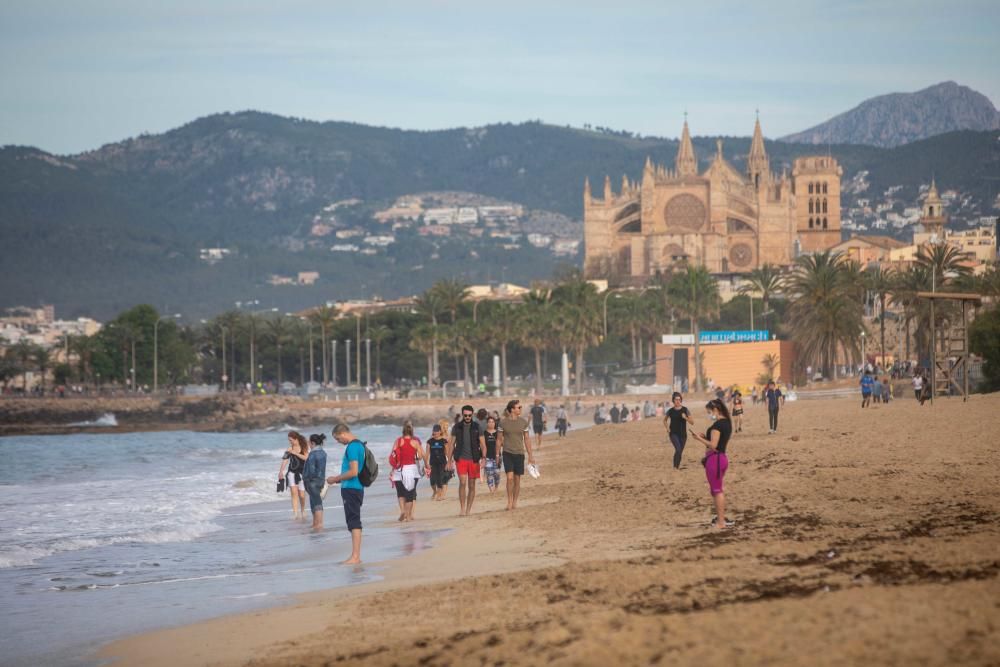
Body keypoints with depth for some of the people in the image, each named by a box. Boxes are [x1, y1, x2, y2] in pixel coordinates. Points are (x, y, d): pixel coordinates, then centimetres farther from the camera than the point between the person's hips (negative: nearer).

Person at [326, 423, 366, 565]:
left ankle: (355, 557, -10)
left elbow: (353, 472, -22)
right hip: (356, 488, 10)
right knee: (355, 523, 13)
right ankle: (356, 556, 16)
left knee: (354, 523, -9)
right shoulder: (359, 444, 15)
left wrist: (336, 478, -9)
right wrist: (339, 479, 18)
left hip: (351, 489, -10)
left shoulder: (352, 447, -16)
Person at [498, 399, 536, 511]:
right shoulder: (503, 422, -2)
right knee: (510, 477, -14)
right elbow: (500, 439, 6)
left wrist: (530, 455, 7)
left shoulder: (523, 422, 1)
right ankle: (509, 501, -1)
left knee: (517, 479, 5)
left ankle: (515, 502, 19)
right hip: (507, 452, -2)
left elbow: (526, 439, 7)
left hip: (519, 453, 2)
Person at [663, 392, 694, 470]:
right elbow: (665, 420, 20)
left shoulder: (685, 410, -2)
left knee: (680, 451, 7)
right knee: (678, 449, -22)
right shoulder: (670, 411, 1)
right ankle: (675, 466, -14)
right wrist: (667, 428, 4)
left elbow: (692, 422, -3)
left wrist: (686, 418, -20)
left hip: (683, 434, 1)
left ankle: (678, 466, 26)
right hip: (673, 434, -1)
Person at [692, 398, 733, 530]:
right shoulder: (727, 423, 11)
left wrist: (699, 438, -11)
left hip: (714, 459, -9)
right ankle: (721, 518, 23)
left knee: (716, 490, -3)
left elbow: (713, 445, -22)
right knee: (718, 490, 18)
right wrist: (705, 437, 10)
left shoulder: (717, 425, -18)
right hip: (723, 458, 9)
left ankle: (720, 522, 0)